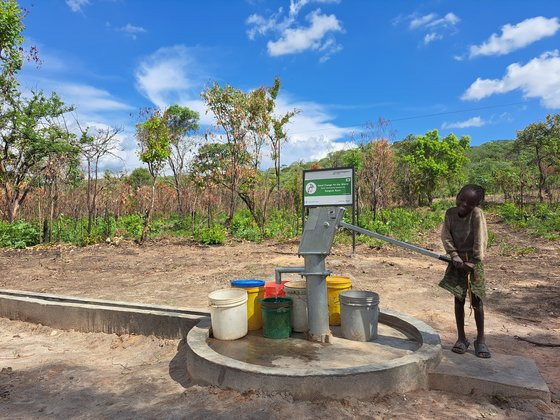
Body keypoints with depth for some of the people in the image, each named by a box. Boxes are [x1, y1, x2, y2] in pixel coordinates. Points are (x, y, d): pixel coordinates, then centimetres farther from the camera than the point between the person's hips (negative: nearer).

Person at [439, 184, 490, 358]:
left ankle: (480, 340, 18)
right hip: (457, 260, 3)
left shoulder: (477, 214, -13)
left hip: (473, 261, -3)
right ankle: (461, 338, 19)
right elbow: (445, 235, -5)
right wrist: (455, 256, -15)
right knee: (458, 299, 7)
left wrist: (473, 262, -18)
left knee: (476, 300, 2)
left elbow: (480, 239, -17)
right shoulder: (450, 213, -2)